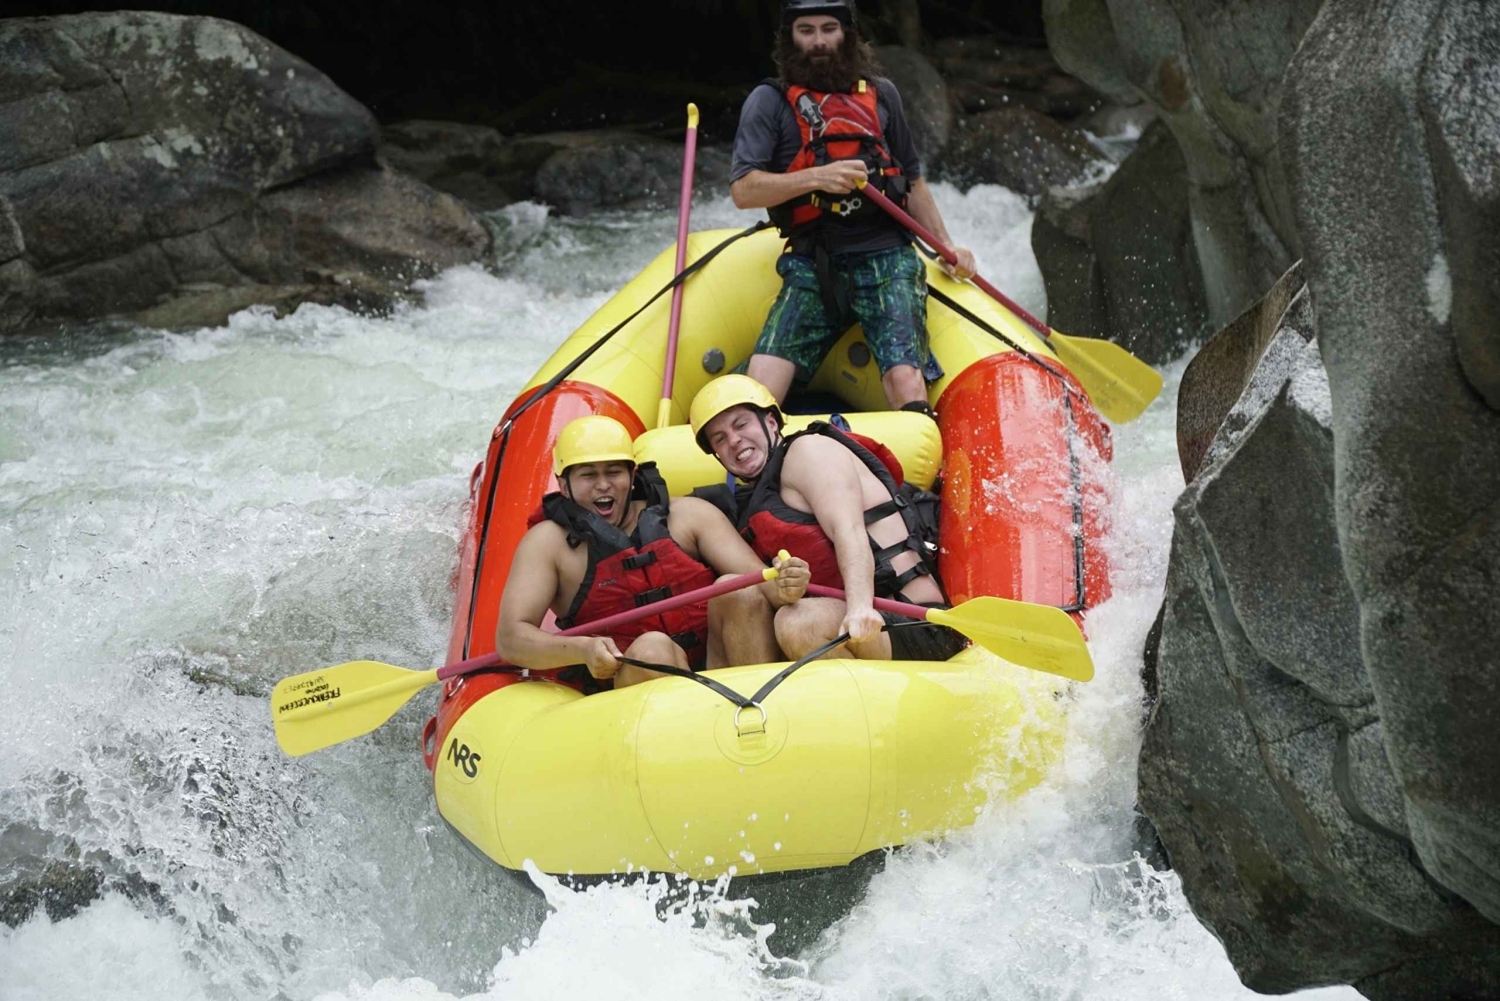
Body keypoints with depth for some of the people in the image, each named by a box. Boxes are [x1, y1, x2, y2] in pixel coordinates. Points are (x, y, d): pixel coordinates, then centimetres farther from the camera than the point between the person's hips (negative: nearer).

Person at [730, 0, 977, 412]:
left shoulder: (881, 95, 16)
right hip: (811, 268, -1)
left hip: (886, 259, 1)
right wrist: (817, 177, -17)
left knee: (906, 384, -22)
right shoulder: (770, 101, 6)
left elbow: (912, 181, 24)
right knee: (758, 388, -17)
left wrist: (947, 246, 15)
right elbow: (743, 191, -5)